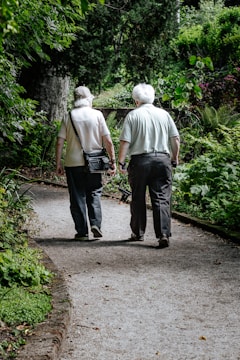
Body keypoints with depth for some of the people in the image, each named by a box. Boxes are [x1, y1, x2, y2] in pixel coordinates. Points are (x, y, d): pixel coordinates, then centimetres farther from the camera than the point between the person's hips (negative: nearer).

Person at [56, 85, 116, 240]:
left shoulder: (69, 116, 0)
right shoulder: (97, 114, -2)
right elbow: (108, 141, -4)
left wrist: (58, 163, 4)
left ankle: (82, 231, 7)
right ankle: (95, 223, -4)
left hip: (73, 163, 0)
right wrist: (113, 160, 3)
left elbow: (60, 142, -3)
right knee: (94, 194, 13)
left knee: (78, 197, 7)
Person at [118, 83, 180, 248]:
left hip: (140, 160, -1)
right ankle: (164, 234, -12)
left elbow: (125, 141, -7)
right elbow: (175, 139, 6)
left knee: (138, 199, 12)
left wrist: (121, 162, -1)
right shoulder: (164, 114, 7)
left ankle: (138, 233, 21)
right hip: (162, 159, 2)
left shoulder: (133, 115, -1)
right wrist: (175, 158, 18)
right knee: (162, 199, -1)